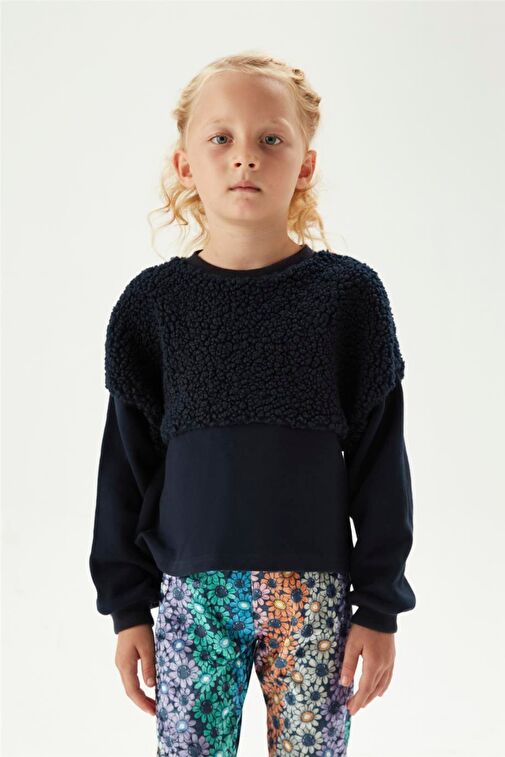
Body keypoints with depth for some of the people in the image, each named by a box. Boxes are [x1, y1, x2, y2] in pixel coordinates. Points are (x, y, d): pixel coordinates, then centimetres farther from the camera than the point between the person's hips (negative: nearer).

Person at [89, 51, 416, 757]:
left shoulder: (348, 293, -1)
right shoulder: (153, 302, 2)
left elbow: (380, 460, 2)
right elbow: (127, 462, 7)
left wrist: (379, 606, 1)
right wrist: (128, 606, 6)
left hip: (314, 596, -1)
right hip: (192, 596, 1)